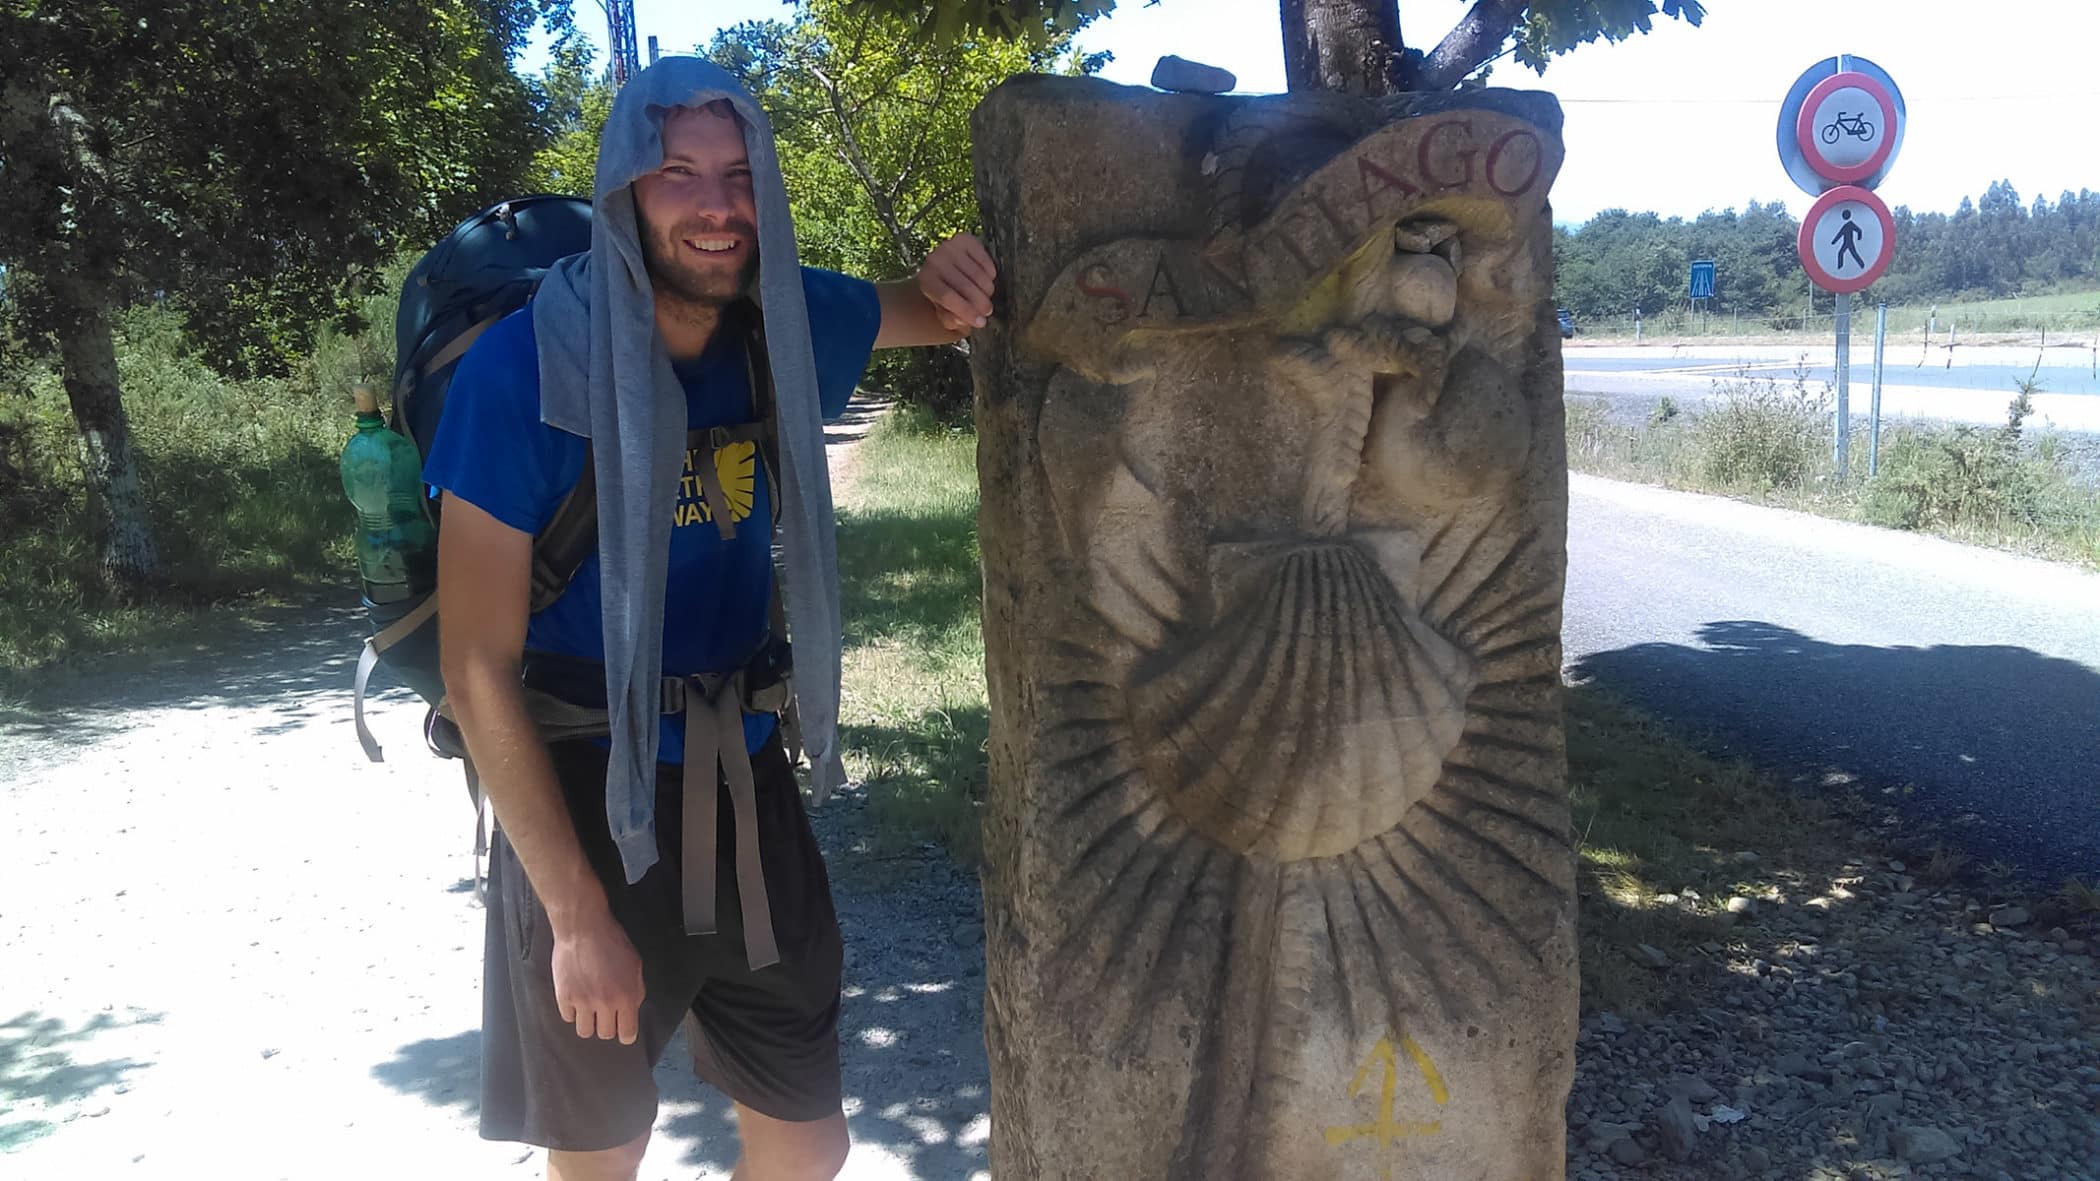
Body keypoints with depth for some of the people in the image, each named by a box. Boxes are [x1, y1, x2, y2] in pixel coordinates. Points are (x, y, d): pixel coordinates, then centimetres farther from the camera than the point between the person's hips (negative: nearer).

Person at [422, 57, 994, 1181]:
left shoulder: (783, 323, -5)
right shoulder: (523, 367, -18)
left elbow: (943, 313, 15)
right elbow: (479, 670, -16)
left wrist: (958, 276, -11)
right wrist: (580, 914, -15)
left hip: (747, 786, 4)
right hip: (586, 803, -4)